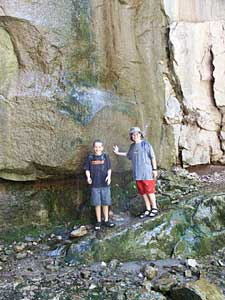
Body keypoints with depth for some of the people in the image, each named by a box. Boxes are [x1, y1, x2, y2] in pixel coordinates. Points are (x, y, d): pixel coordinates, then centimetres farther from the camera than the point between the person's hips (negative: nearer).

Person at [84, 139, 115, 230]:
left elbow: (109, 168, 4)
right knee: (97, 204, 6)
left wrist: (109, 176, -13)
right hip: (95, 184, 0)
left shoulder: (105, 156, 1)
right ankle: (98, 221, 17)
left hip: (105, 184, 0)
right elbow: (87, 169, 5)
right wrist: (88, 177, -11)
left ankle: (106, 220, 21)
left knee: (105, 203, 8)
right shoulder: (90, 157, 1)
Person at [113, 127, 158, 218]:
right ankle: (148, 209, 22)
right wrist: (118, 153, 27)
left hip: (147, 173, -6)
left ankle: (154, 208, 16)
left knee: (150, 191, 0)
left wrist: (154, 169, -9)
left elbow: (153, 157, -7)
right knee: (143, 192, 11)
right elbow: (128, 155, 29)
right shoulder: (132, 146, 10)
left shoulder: (146, 144, -8)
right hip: (137, 174, 6)